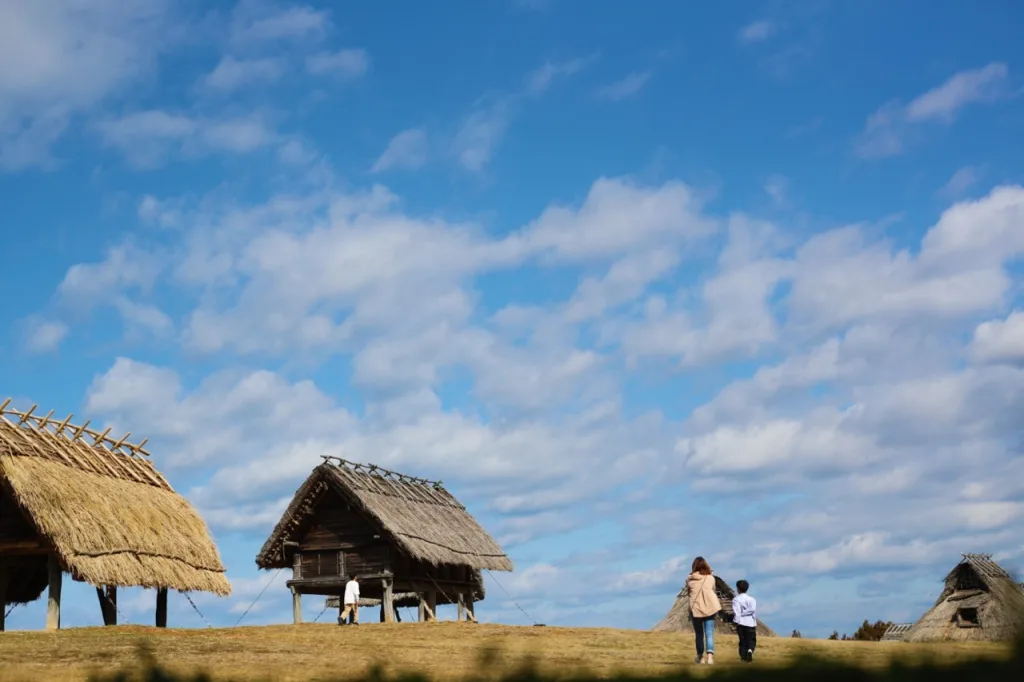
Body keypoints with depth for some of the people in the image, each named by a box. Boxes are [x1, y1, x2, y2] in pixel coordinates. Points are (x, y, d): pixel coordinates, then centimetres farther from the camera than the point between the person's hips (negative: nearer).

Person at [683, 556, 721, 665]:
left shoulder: (689, 579, 1)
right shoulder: (710, 578, 3)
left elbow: (688, 594, 9)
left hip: (696, 608, 0)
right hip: (710, 607, 0)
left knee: (698, 634, 14)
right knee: (709, 633, 0)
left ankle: (700, 657, 22)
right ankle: (710, 655, -18)